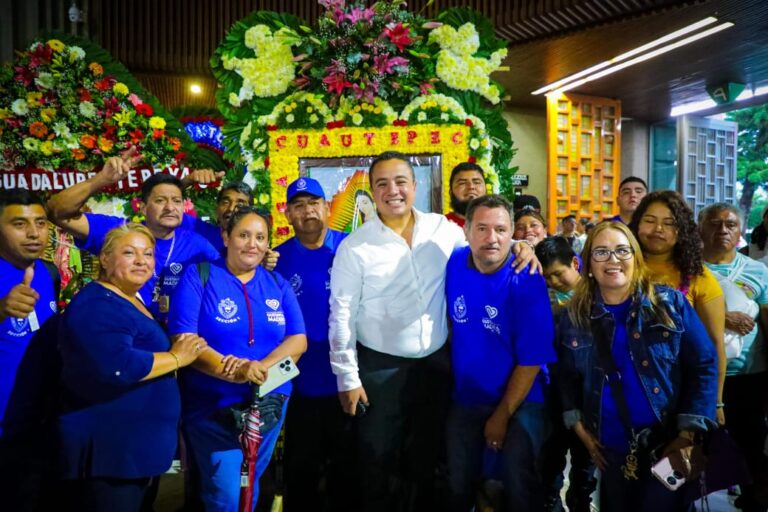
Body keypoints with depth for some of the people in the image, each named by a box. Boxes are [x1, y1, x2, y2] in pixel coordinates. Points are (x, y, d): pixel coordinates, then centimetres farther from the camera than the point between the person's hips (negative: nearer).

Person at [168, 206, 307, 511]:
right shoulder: (198, 276, -7)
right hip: (212, 407, -4)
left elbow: (298, 340, -3)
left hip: (269, 403, 4)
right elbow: (182, 339, -16)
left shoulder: (278, 285, 4)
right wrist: (233, 371, -31)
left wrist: (260, 367, -23)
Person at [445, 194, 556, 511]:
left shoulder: (526, 281, -21)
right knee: (458, 485, 12)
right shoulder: (453, 265, -11)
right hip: (465, 398, 4)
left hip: (520, 401, -4)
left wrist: (502, 415, -13)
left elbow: (532, 360, -18)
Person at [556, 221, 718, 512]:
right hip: (611, 449, 2)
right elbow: (566, 377, 7)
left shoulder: (670, 303, -6)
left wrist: (687, 435, -9)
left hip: (667, 444, -1)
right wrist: (579, 428, 1)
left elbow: (704, 366, -5)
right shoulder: (574, 315, -2)